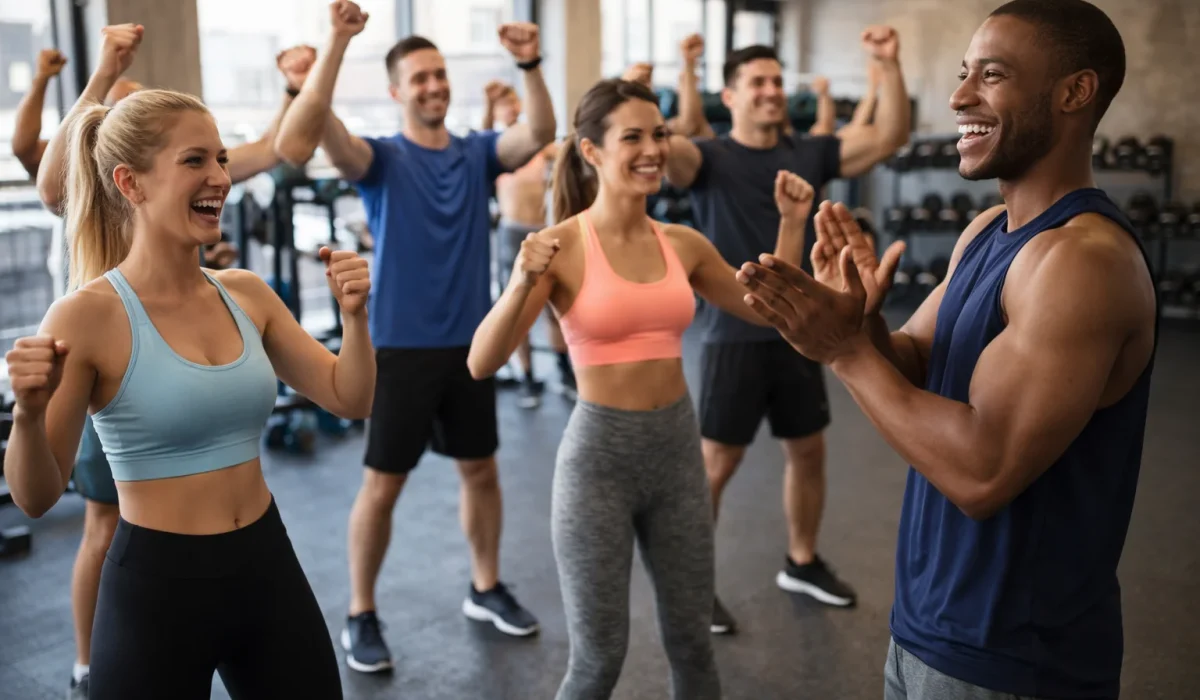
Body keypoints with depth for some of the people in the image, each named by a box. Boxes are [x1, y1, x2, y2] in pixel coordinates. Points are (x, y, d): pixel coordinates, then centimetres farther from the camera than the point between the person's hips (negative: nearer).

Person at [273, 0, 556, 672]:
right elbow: (298, 137, -24)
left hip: (471, 342, 4)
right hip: (401, 346, -3)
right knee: (382, 485, 3)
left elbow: (539, 134, -14)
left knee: (482, 469, 15)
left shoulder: (478, 152, 4)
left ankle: (487, 587, 33)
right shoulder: (382, 159, -6)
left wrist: (531, 65, -30)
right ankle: (362, 614, 19)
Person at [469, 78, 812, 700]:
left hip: (679, 448, 5)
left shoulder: (683, 245, 2)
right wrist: (523, 283, -35)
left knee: (691, 641, 16)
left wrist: (792, 223, 7)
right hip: (599, 452, -4)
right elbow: (481, 363, -19)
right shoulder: (562, 246, -12)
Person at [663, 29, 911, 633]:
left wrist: (889, 66, -11)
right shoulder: (709, 159, -8)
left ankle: (802, 563, 37)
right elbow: (661, 148, -28)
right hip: (734, 336, -5)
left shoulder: (810, 155, 5)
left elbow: (890, 138, 0)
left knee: (808, 452, 17)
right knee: (714, 464, 2)